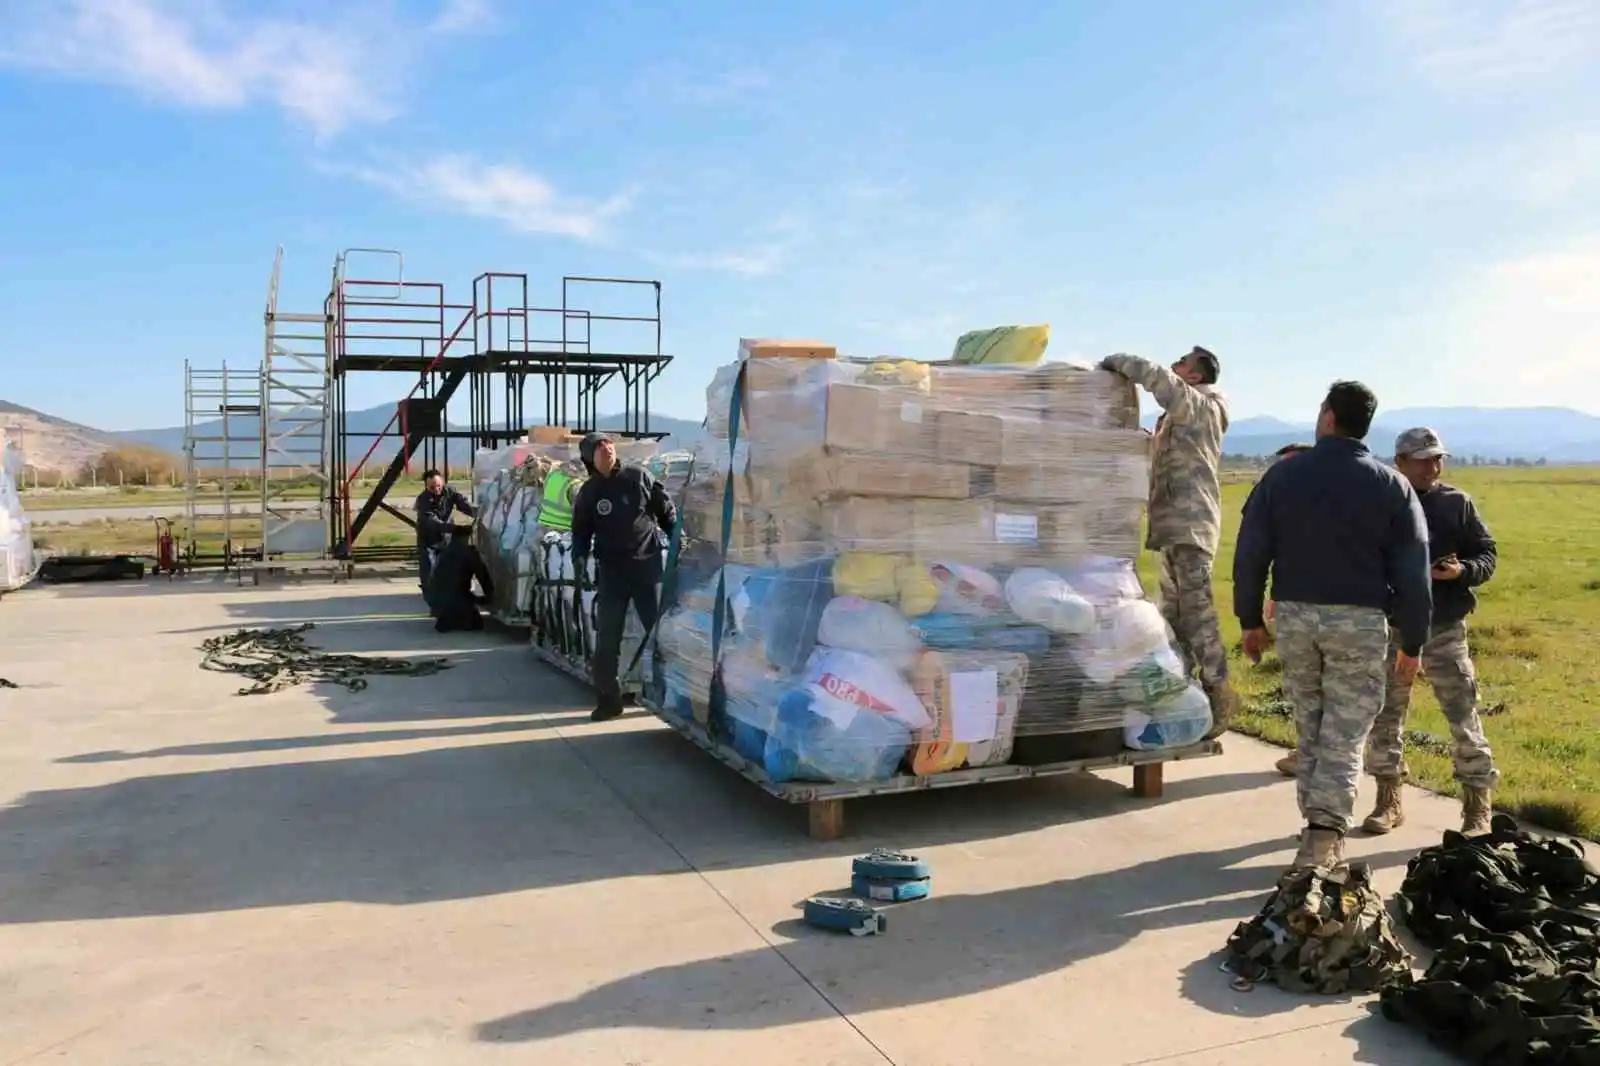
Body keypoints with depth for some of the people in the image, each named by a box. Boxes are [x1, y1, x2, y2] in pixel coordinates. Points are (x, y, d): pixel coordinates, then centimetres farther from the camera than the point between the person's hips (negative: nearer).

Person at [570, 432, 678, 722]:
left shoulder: (639, 477, 0)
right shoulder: (588, 492, 3)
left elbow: (666, 510, 6)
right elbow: (581, 530, 7)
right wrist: (579, 557, -10)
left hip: (648, 564, -1)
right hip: (611, 569, 1)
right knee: (607, 637, -1)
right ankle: (608, 699, 9)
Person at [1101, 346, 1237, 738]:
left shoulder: (1202, 407, -7)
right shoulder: (1180, 413, 22)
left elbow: (1160, 378, -23)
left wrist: (1117, 362, -10)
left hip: (1189, 528, -10)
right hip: (1176, 528, 10)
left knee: (1197, 615, -10)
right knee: (1174, 616, 13)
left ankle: (1217, 696, -5)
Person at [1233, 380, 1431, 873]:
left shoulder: (1282, 475, 1)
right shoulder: (1392, 486, -1)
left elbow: (1250, 553, 0)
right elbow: (1412, 573, -1)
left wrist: (1251, 619, 9)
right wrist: (1412, 642, 6)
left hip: (1295, 616, 2)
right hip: (1359, 622, -2)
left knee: (1310, 728, 17)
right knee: (1344, 736, 1)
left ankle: (1316, 820, 26)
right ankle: (1322, 838, -8)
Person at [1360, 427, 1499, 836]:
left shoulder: (1457, 503, 2)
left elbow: (1487, 556, 4)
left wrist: (1462, 571, -16)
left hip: (1444, 629, -1)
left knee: (1464, 718, -1)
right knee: (1385, 717, 8)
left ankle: (1478, 810, 11)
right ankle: (1388, 802, 22)